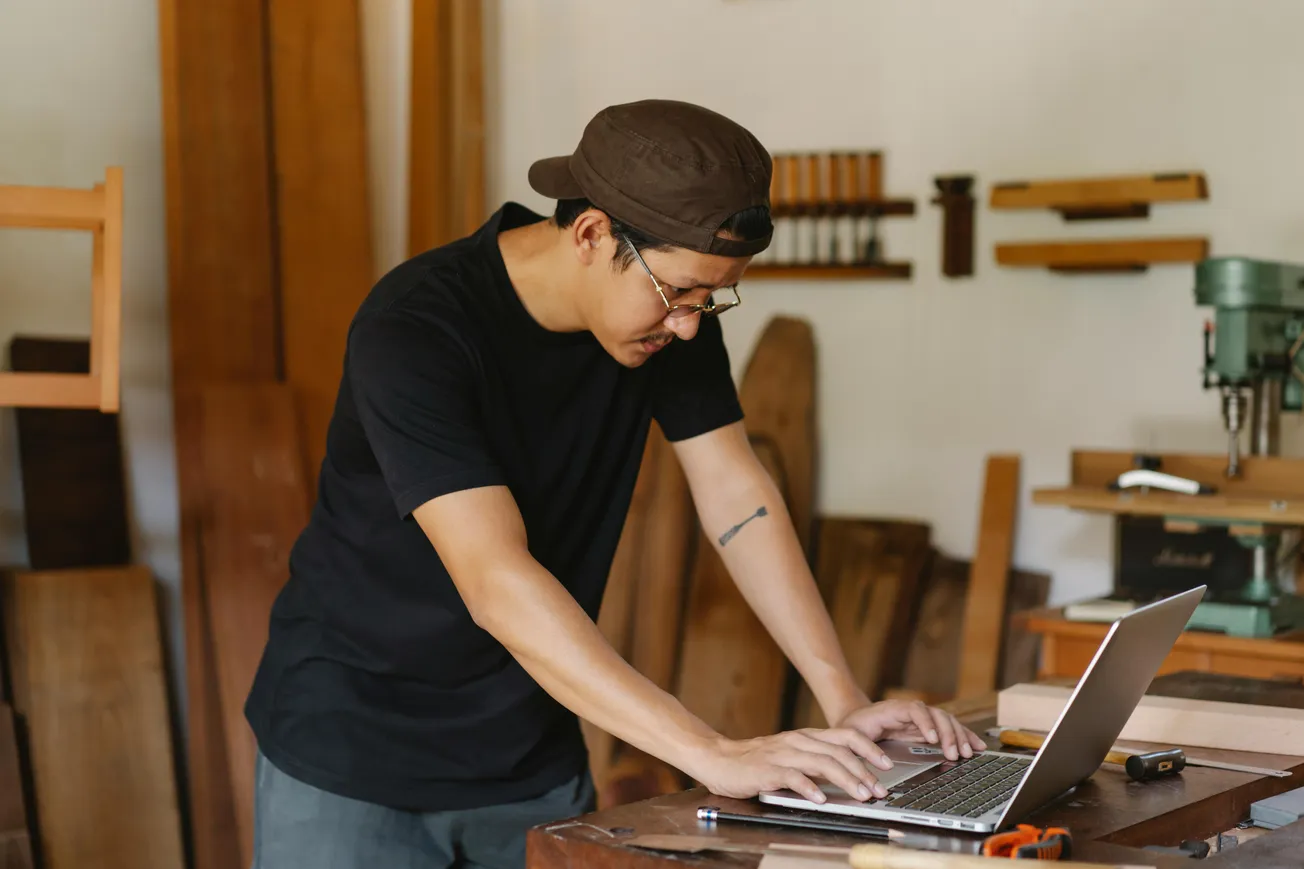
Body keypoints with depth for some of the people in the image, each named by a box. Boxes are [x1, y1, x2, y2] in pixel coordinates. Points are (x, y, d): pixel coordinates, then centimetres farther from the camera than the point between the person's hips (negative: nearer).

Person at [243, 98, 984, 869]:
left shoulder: (668, 306, -7)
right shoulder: (414, 333, -27)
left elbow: (736, 497, -5)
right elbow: (497, 585, -35)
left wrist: (846, 702, -15)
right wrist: (714, 756, -40)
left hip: (530, 757, 5)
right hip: (354, 755, -5)